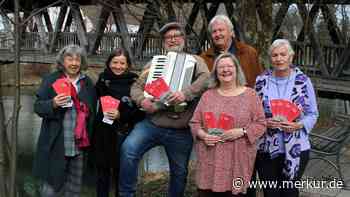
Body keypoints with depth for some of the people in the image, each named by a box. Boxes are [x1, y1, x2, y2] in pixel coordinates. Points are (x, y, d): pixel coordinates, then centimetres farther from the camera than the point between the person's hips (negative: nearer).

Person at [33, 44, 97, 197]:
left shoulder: (88, 83, 11)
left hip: (80, 143, 4)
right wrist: (53, 104, -24)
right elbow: (38, 107, -4)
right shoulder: (51, 80, -2)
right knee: (51, 184, 3)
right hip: (55, 144, -4)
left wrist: (90, 137, 11)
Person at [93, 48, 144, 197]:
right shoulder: (102, 79, 5)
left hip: (123, 134, -3)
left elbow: (140, 110, -9)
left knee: (121, 172, 4)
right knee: (102, 170, 12)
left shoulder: (134, 82, -6)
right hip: (102, 133, 3)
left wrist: (121, 115, -19)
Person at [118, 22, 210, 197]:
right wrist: (142, 100, -12)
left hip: (180, 131, -1)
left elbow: (206, 78, -14)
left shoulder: (194, 60, 6)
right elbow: (136, 87, 11)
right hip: (152, 124, 1)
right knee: (128, 149, -22)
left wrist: (186, 93, -30)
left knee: (179, 172, 11)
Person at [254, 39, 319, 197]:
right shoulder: (261, 81, 1)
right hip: (266, 149, 1)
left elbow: (312, 114, 2)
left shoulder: (303, 81, -3)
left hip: (296, 149, -1)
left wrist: (298, 125, -16)